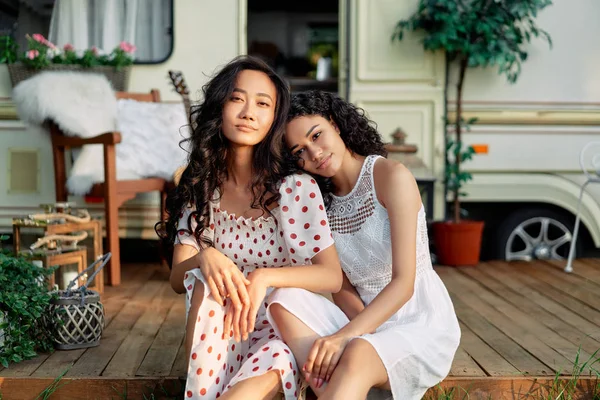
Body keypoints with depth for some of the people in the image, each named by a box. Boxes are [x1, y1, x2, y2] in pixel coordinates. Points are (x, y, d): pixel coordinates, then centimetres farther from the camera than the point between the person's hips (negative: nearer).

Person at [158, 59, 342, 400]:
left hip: (283, 336, -3)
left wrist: (264, 277, -29)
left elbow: (332, 276, -13)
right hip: (218, 339, 4)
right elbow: (178, 279, -6)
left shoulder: (297, 187, -10)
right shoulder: (200, 189, 0)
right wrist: (205, 257, -29)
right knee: (208, 283, -29)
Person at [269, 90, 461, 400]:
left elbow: (404, 282, -19)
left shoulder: (390, 176, -12)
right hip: (366, 321, 6)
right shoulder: (321, 201, 7)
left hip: (422, 325, -6)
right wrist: (360, 323, -19)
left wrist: (345, 336, -30)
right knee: (285, 300, -22)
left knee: (357, 355, -38)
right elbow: (343, 288, 4)